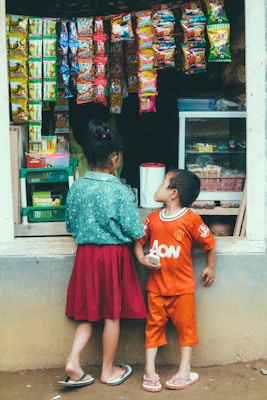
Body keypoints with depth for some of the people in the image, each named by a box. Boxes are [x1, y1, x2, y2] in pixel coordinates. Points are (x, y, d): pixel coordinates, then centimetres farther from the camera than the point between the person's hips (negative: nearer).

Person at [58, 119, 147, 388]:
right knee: (112, 313, 10)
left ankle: (73, 361, 4)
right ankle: (108, 370, 23)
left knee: (89, 312, 16)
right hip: (113, 255, -4)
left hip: (85, 254, 4)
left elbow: (70, 225, 8)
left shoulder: (76, 187, -2)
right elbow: (135, 231, -12)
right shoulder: (120, 190, -15)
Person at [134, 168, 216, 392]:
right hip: (156, 286, 3)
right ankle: (150, 371, 16)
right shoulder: (153, 218, 0)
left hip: (182, 287, -3)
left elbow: (209, 242, -2)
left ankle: (185, 371, 20)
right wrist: (141, 258, -11)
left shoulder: (191, 219, -12)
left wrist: (210, 268, 6)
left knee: (185, 327, 8)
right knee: (154, 326, 8)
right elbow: (139, 240, 7)